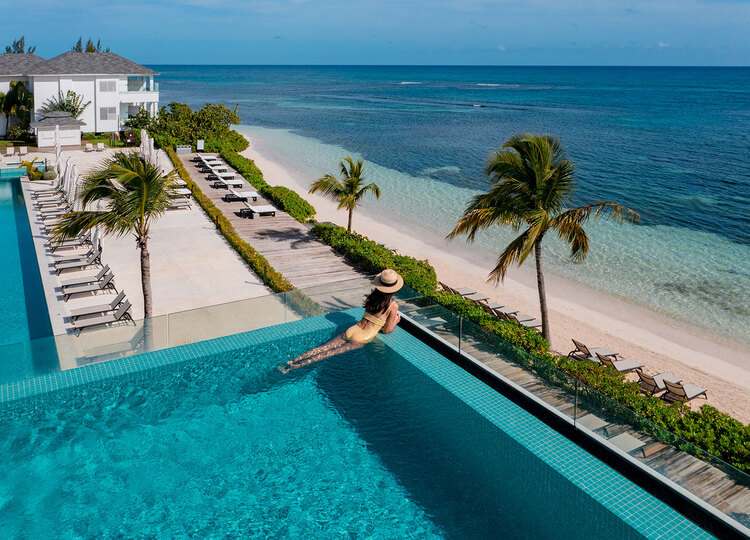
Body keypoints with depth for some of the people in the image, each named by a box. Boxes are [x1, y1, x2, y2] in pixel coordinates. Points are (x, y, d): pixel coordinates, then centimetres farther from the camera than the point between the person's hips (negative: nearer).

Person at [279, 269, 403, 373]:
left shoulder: (372, 296, 11)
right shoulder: (393, 306, -7)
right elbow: (386, 330, -1)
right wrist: (396, 319, 16)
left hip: (351, 331, 5)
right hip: (361, 339, -5)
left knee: (321, 348, -3)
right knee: (329, 353, -16)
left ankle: (291, 362, -14)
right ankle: (298, 365, -29)